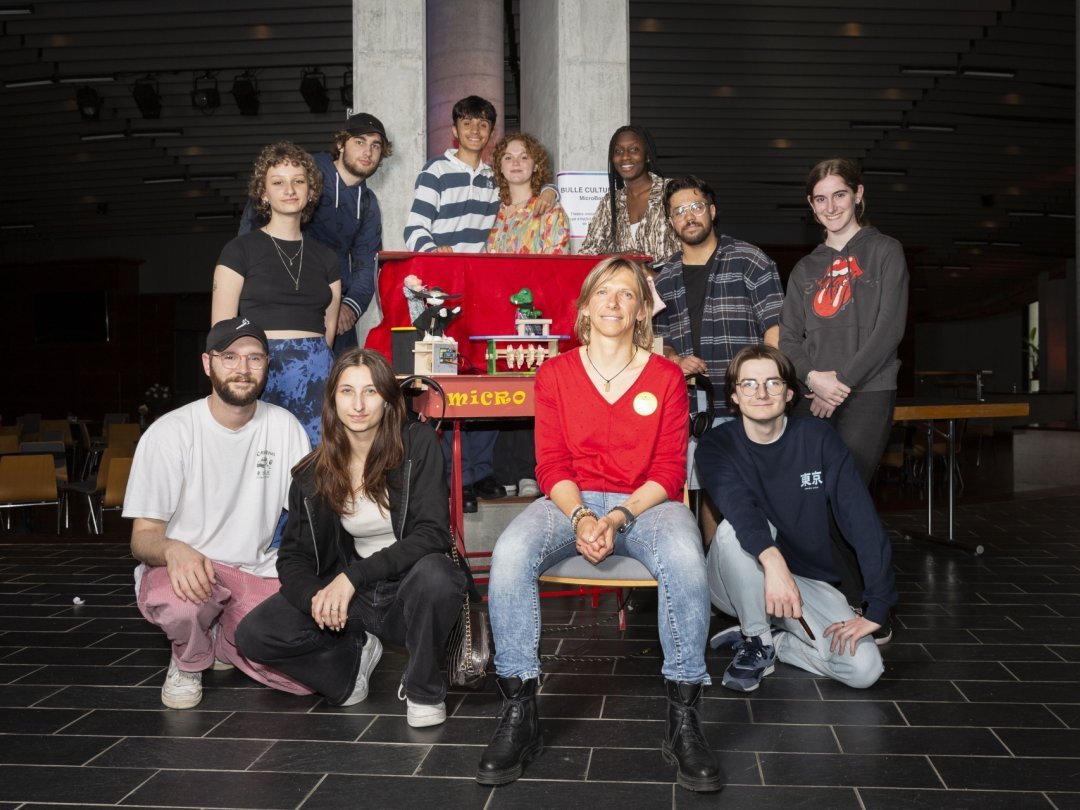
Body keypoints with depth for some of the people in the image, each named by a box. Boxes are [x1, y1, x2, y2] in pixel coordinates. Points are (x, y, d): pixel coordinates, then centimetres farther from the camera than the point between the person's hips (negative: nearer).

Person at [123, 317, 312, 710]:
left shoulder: (285, 427, -1)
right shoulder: (168, 434, -10)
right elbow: (142, 537, -9)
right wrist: (174, 549, -34)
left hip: (258, 574, 3)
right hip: (186, 569, -3)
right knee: (179, 603, -39)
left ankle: (225, 643, 15)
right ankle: (188, 661, 0)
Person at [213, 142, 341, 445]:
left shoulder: (324, 258, 15)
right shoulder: (240, 250, 4)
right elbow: (222, 329, 0)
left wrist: (310, 359, 3)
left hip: (315, 375, 3)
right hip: (258, 372, -3)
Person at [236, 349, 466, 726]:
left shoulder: (417, 443, -11)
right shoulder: (312, 472, -1)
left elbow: (432, 533, -18)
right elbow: (293, 556, 2)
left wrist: (353, 576, -27)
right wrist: (314, 596, -21)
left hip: (411, 591, -3)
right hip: (353, 597, 3)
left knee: (434, 573, -38)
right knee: (253, 634, -18)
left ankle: (423, 691, -10)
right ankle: (354, 653, 9)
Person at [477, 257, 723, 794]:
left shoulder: (666, 376, 5)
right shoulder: (555, 374, 8)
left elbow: (669, 469, 0)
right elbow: (551, 464, 2)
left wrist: (621, 517, -17)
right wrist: (581, 516, -17)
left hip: (646, 503, -1)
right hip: (572, 502, 1)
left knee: (684, 557, -36)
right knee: (509, 553, -30)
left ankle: (683, 719, -21)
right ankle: (518, 715, -18)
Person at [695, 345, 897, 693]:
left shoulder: (818, 439, -9)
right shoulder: (717, 445, -11)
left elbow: (861, 519, -14)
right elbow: (737, 504, -32)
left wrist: (876, 608, -21)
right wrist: (772, 559, -52)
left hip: (809, 579, 2)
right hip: (741, 585, -1)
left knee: (864, 668, -22)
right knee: (736, 530, -34)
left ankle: (767, 642, 4)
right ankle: (757, 641, -12)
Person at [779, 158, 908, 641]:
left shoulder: (884, 252, 6)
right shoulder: (806, 269, 19)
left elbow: (889, 328, -5)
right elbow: (788, 339, 11)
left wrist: (842, 381, -12)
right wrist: (813, 378, -8)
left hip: (867, 394, -5)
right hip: (815, 400, 5)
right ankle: (856, 611, 10)